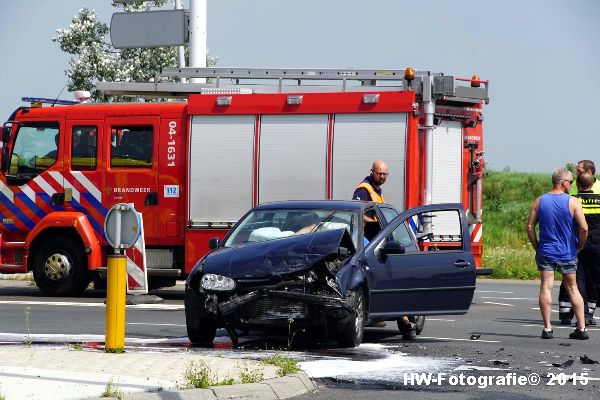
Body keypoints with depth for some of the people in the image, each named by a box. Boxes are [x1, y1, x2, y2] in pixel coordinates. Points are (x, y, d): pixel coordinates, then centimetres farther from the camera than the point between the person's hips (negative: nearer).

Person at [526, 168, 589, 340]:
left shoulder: (539, 201, 1)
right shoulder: (573, 202, -8)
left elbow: (529, 226, -1)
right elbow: (584, 228, -13)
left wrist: (537, 247, 8)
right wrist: (579, 246, 2)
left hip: (545, 252, 1)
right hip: (567, 254, -1)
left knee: (546, 287, -2)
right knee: (572, 288, 10)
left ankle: (547, 328, -8)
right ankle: (581, 328, 9)